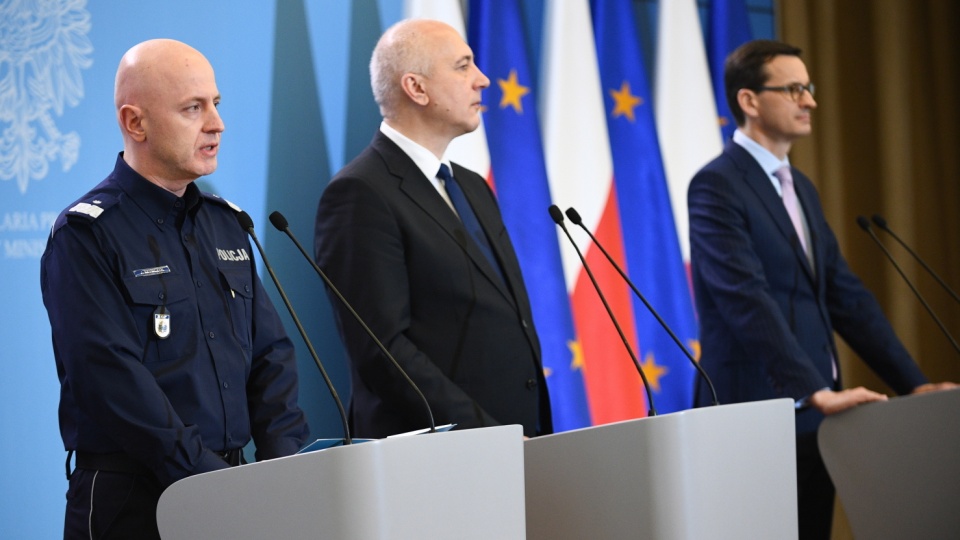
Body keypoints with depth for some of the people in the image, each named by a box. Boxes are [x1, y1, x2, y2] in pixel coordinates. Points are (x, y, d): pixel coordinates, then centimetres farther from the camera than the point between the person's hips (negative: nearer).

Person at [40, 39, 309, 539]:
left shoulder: (226, 223, 13)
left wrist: (286, 464, -4)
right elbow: (115, 380, -18)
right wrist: (209, 476, -22)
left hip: (235, 490, 6)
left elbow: (270, 355, 10)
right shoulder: (86, 235, -9)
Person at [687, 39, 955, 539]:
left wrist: (914, 385, 6)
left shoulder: (801, 188, 17)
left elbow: (846, 295, 15)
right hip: (758, 419, -8)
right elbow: (747, 300, -21)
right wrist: (816, 391, -26)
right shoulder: (716, 187, -11)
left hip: (812, 418, 8)